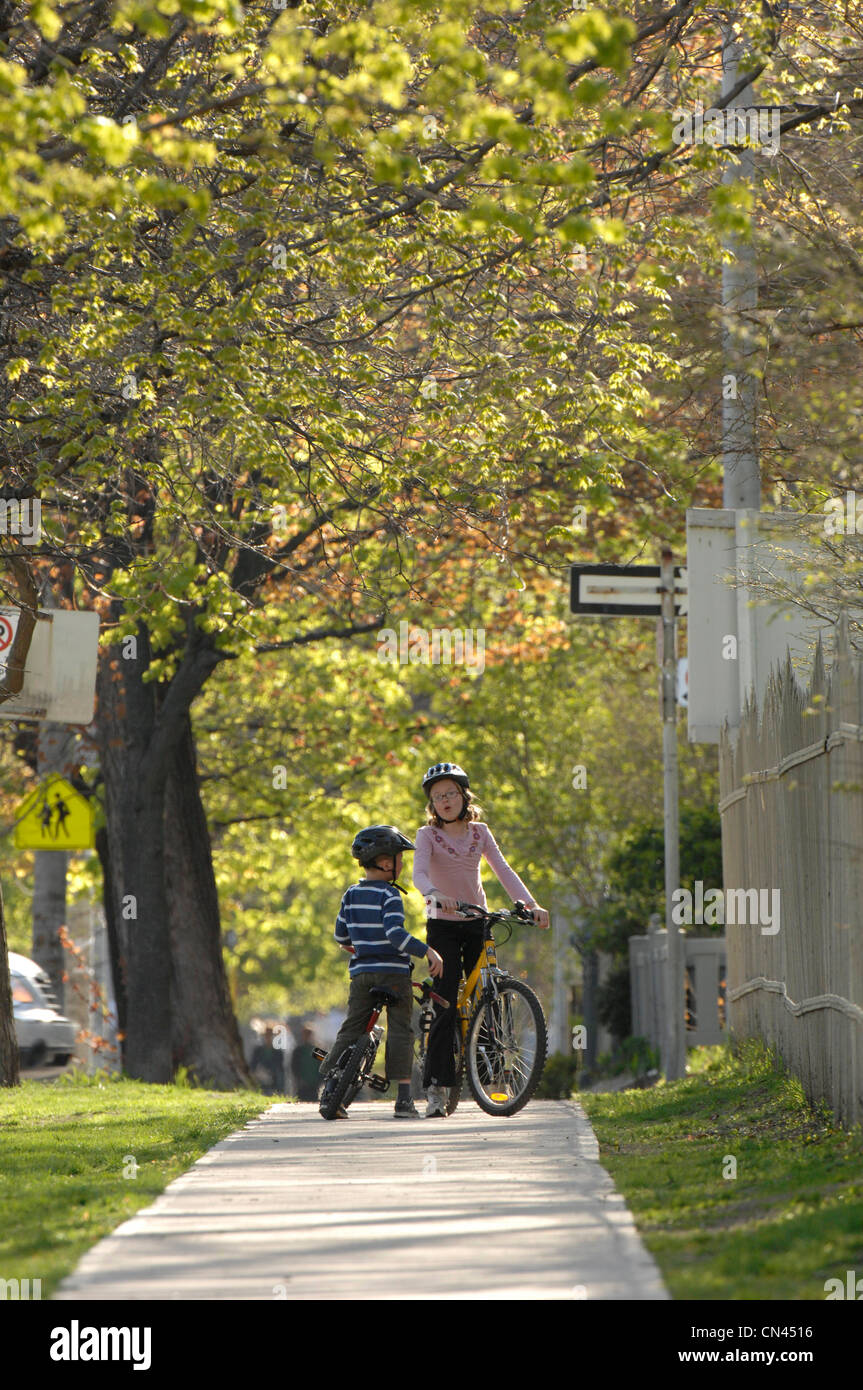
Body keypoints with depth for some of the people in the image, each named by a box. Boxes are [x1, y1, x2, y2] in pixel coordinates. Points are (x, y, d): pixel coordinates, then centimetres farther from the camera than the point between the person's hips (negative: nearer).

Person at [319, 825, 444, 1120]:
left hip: (361, 973, 6)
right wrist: (427, 951, -22)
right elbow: (395, 934, -23)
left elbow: (340, 934, 17)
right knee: (400, 1030, -4)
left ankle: (328, 1090, 3)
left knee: (351, 1029, 10)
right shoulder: (389, 896, -11)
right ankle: (404, 1100, -10)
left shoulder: (351, 894, 9)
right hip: (393, 971, -6)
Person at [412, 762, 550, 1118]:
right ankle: (436, 1089, -14)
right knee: (446, 1008, -14)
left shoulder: (479, 832, 6)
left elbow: (503, 870, -3)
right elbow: (419, 872, -22)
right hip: (443, 924, -4)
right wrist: (435, 895, -44)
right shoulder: (428, 835, -5)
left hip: (477, 924, 4)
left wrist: (531, 904, -19)